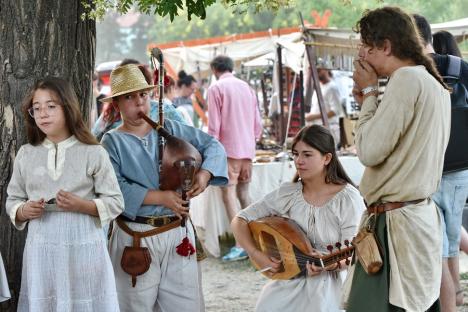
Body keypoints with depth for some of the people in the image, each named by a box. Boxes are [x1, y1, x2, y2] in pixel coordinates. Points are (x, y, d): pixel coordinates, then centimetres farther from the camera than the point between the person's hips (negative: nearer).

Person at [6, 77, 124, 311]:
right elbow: (12, 200, 14)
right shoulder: (26, 154, 7)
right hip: (41, 249, 2)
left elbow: (115, 202, -1)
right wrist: (24, 211, -8)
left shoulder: (93, 153, -2)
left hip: (83, 247, -2)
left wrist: (82, 205, -16)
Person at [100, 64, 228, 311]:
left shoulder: (170, 129, 7)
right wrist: (160, 197, -20)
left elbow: (213, 145, 10)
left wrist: (205, 173, -10)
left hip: (178, 233, 3)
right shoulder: (112, 142, -3)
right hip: (136, 237, -3)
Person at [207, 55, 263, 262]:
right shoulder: (246, 87, 13)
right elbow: (257, 122, 15)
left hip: (228, 149, -6)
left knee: (228, 194, -7)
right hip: (248, 150, 6)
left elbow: (214, 124, -9)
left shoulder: (216, 88, -5)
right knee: (244, 192, 15)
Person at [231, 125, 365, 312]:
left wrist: (329, 264, -32)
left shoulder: (348, 198, -10)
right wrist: (255, 254, -12)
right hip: (290, 279, 3)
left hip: (331, 281, -3)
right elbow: (240, 221, 4)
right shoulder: (288, 194, 0)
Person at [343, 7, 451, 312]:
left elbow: (370, 151, -16)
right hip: (422, 215, 10)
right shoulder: (435, 84, 16)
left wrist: (368, 93, -5)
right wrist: (369, 102, 12)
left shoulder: (406, 80, -14)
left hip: (395, 223, -10)